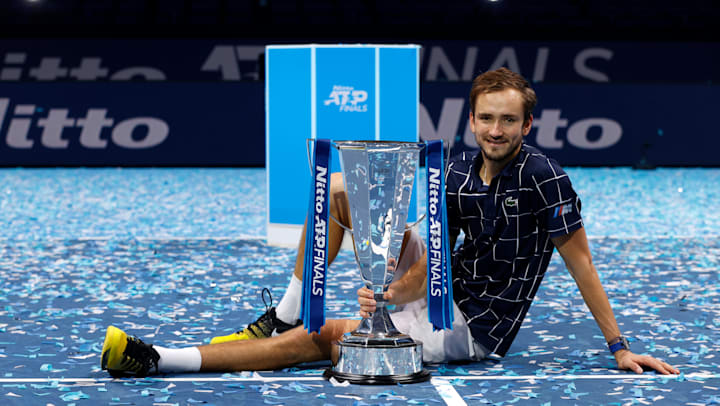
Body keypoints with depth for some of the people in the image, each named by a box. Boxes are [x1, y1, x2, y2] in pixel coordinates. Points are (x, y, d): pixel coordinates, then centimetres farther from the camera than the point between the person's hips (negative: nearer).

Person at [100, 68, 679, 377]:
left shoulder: (543, 175, -16)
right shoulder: (457, 175, 1)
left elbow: (580, 260, -12)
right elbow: (429, 261, -3)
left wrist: (619, 347, -12)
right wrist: (390, 292, -25)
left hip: (475, 329, -7)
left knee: (324, 337, -21)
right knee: (338, 187, 0)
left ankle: (163, 360, -22)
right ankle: (287, 316, 0)